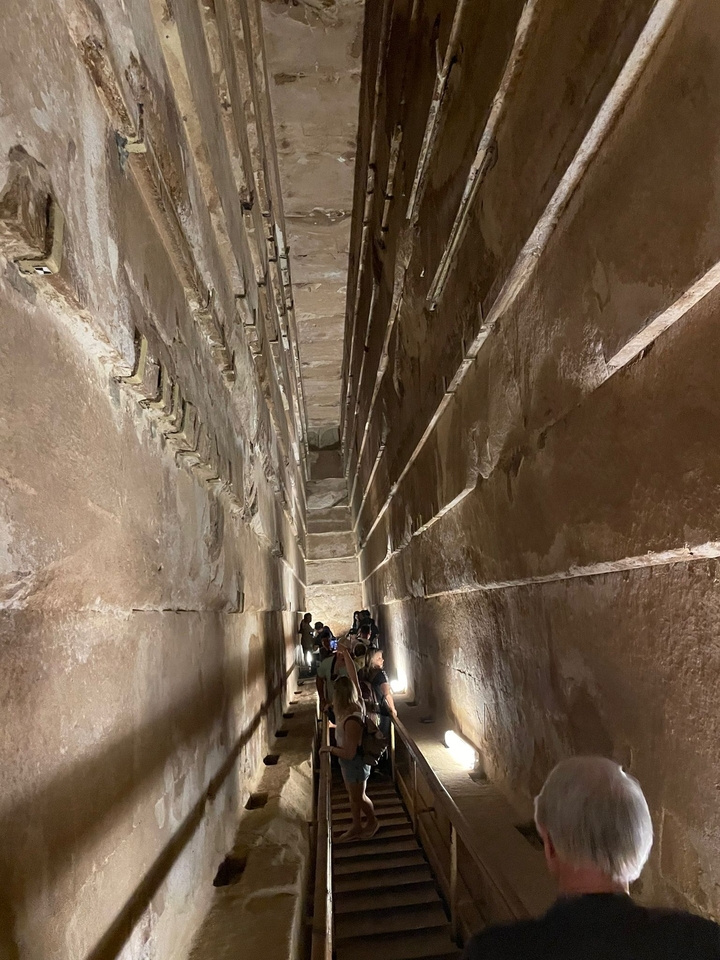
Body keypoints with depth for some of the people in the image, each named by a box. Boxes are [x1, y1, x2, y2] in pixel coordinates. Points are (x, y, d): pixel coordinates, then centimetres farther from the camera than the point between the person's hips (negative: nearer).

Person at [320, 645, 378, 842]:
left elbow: (349, 753, -32)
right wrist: (346, 656, 6)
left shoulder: (351, 720, -37)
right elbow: (353, 677, -1)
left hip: (355, 762, -8)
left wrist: (328, 749, -18)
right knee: (353, 795, 23)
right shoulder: (357, 703, -14)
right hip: (349, 761, 8)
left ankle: (373, 821, 40)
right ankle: (356, 827, 40)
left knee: (359, 797, 16)